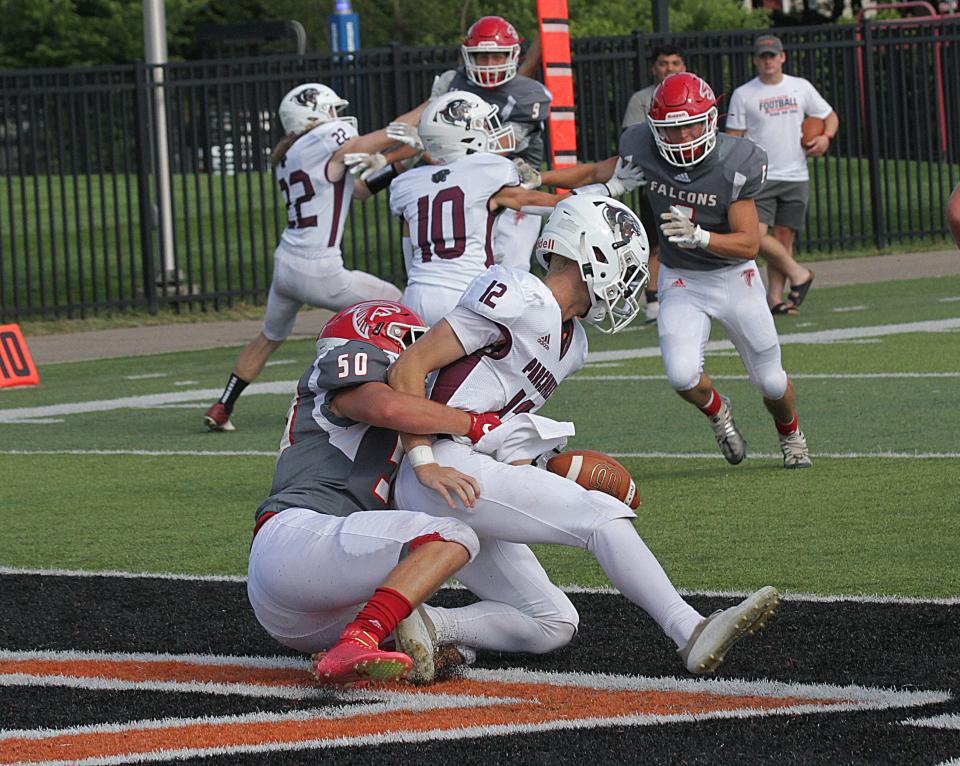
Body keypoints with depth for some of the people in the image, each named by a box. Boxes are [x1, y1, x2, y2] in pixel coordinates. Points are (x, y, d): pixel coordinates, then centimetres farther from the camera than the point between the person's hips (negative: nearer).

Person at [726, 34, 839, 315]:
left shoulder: (801, 88, 8)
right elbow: (733, 138, 3)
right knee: (755, 234, -18)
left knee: (784, 237, 1)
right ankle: (797, 273, 0)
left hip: (795, 176, 2)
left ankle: (775, 297, 5)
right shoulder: (743, 95, 2)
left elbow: (830, 116, 17)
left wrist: (825, 137, -4)